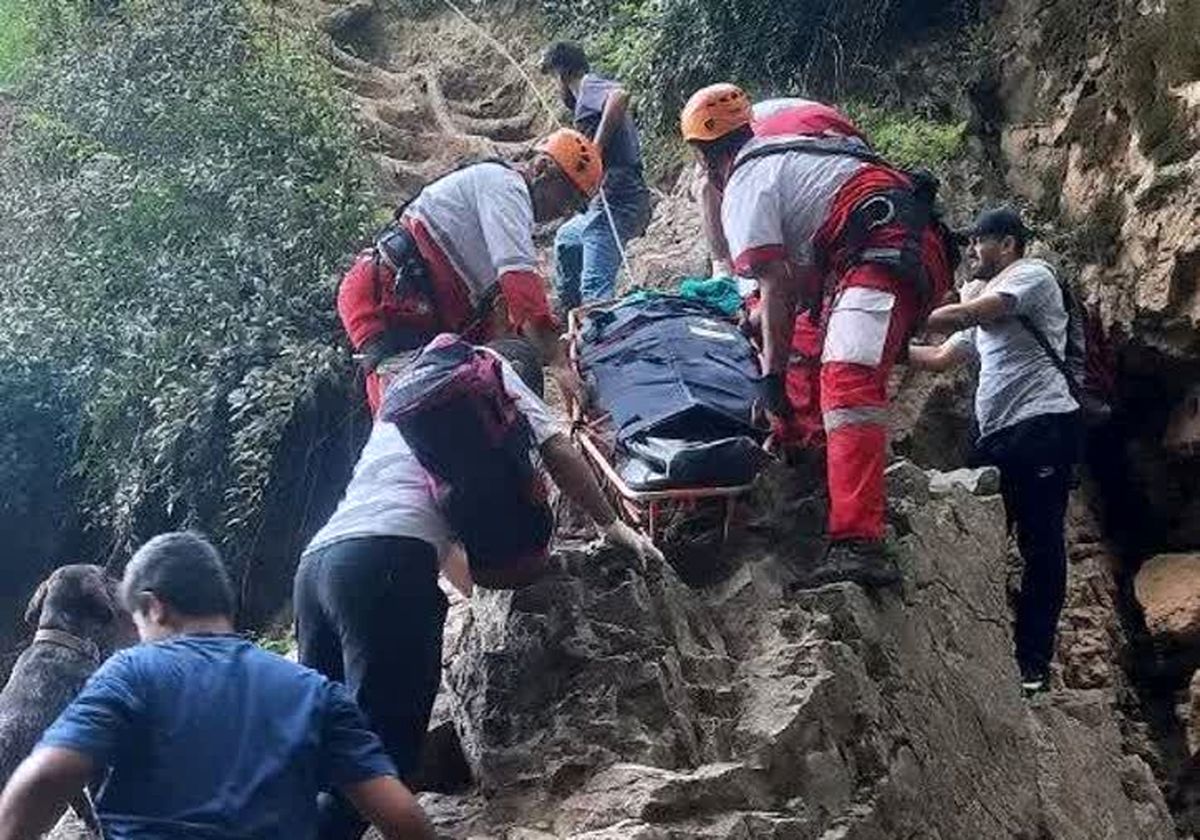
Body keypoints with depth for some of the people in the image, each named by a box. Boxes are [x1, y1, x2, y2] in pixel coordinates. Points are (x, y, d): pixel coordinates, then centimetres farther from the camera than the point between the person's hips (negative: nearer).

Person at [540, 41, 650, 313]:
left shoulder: (590, 86, -5)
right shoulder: (599, 93, 24)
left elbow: (620, 95, -28)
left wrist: (595, 150, -26)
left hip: (614, 201, -11)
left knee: (595, 289, -18)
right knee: (566, 240, 34)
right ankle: (571, 315, 39)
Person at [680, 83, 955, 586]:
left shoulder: (745, 184, 2)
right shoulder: (787, 137, 30)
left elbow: (777, 285, -7)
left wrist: (772, 374, -5)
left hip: (885, 254, -10)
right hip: (922, 246, 10)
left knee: (848, 381, -24)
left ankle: (858, 544, -39)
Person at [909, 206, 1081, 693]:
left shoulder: (1032, 275, 2)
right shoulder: (983, 299, 30)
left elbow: (963, 316, -12)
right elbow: (939, 358, 30)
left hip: (1042, 422, -9)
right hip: (997, 434, 9)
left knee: (1040, 543, -8)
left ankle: (1033, 664, -8)